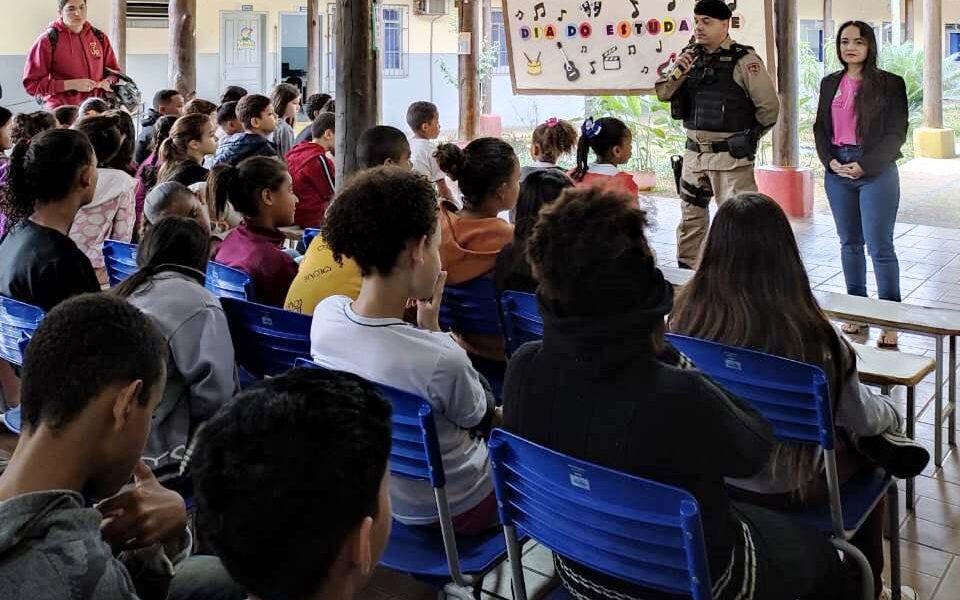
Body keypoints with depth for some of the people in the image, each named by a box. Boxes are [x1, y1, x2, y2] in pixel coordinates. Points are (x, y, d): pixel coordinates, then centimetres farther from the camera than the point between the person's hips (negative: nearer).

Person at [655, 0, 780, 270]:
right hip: (694, 154, 6)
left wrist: (745, 138, 2)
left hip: (730, 157, -6)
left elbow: (769, 107, -8)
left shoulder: (743, 59, -9)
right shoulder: (691, 56, 9)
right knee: (690, 217, 15)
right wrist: (678, 72, -10)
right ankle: (686, 271, 28)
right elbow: (663, 93, 8)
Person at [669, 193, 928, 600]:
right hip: (786, 487, -4)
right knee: (866, 445, 28)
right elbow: (861, 416, -12)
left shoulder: (686, 312, -17)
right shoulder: (808, 333, -29)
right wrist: (892, 415, 12)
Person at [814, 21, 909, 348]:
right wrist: (830, 161, -6)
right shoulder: (830, 83, 10)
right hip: (838, 172, 5)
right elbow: (820, 127, 11)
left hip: (876, 172, -4)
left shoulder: (890, 83, -3)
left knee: (880, 246, -6)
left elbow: (896, 133, -6)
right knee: (850, 244, 10)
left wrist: (865, 165, -15)